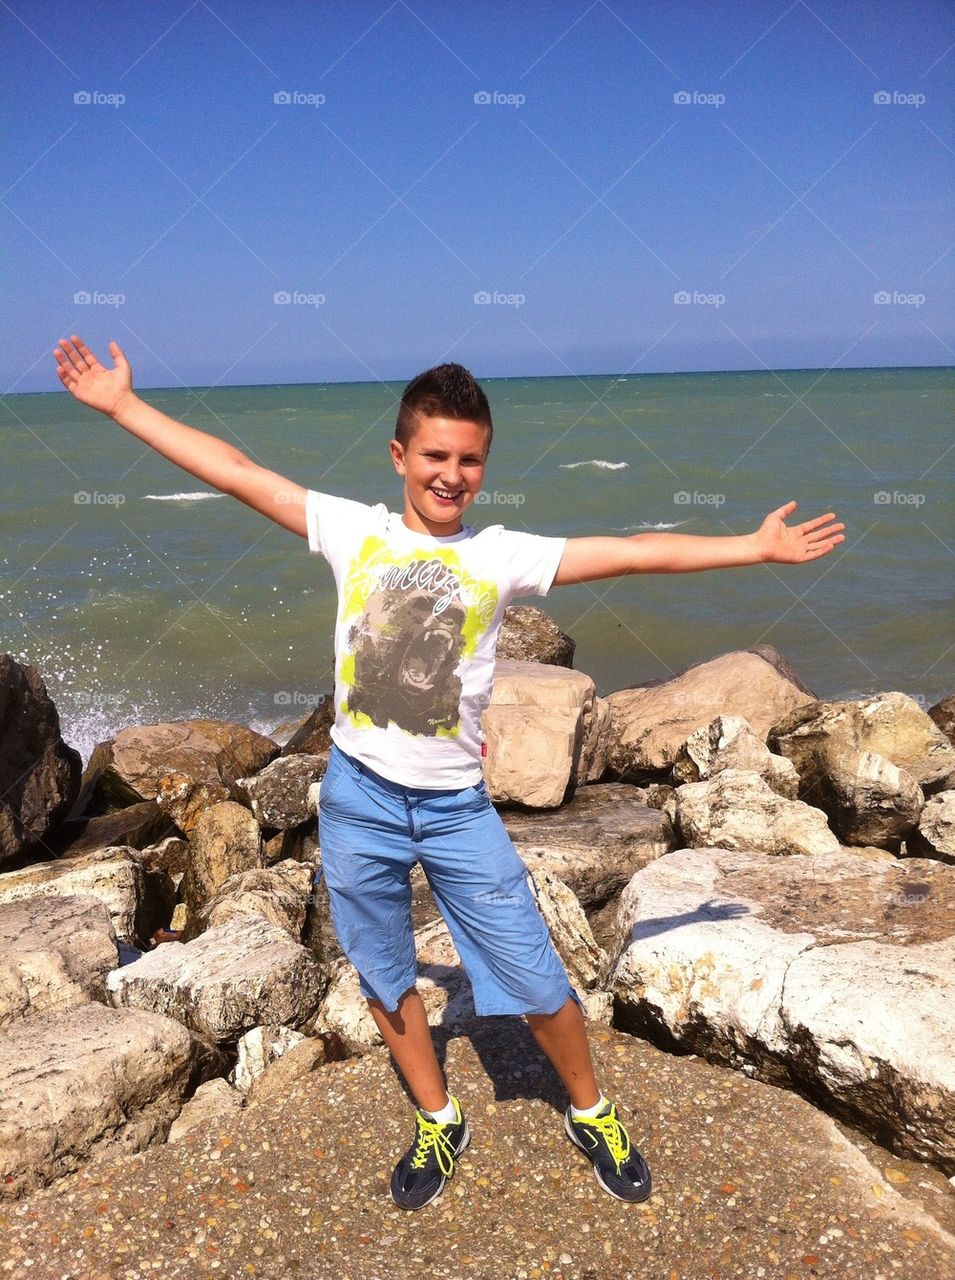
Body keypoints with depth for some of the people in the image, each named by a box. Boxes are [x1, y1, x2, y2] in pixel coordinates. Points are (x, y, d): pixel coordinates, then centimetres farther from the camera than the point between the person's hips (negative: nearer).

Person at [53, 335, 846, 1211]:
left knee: (537, 984, 5)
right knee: (385, 977, 18)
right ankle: (440, 1123, 42)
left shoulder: (503, 555, -4)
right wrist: (122, 405, 1)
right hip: (359, 799, 2)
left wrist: (757, 547, -7)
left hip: (457, 806, -1)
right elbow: (236, 473, -1)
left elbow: (634, 554, -6)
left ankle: (591, 1113, 34)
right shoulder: (354, 531, -2)